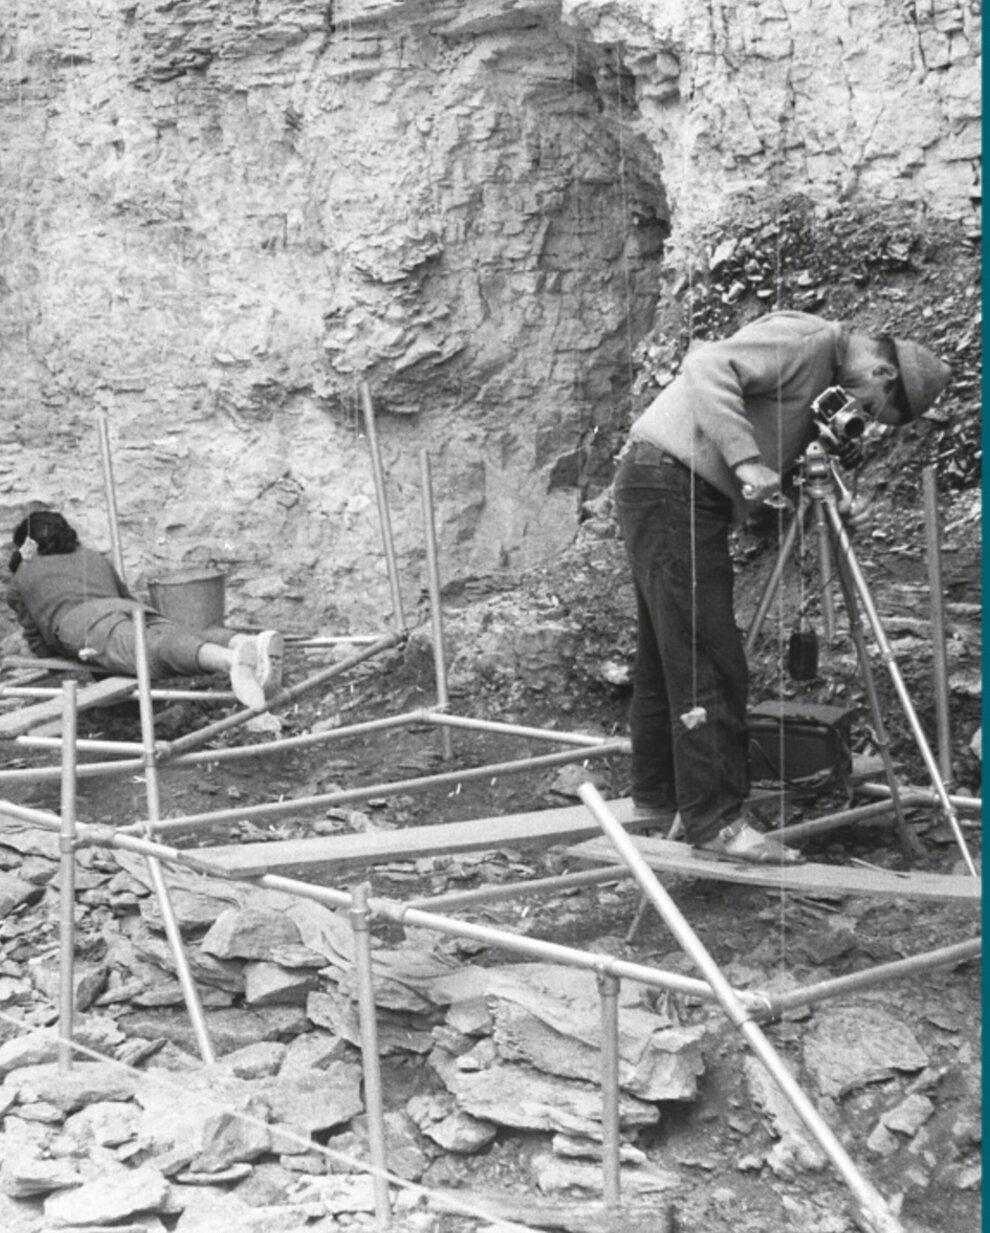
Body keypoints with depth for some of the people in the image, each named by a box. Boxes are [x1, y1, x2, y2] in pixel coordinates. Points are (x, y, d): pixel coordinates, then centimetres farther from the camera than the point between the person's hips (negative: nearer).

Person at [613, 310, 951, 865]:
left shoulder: (822, 371, 19)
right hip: (669, 482, -11)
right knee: (707, 661, -11)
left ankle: (657, 791, 27)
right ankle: (716, 819, -8)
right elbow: (708, 366, -23)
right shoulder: (807, 339, -12)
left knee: (670, 656, 16)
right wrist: (746, 459, -28)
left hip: (683, 492, 11)